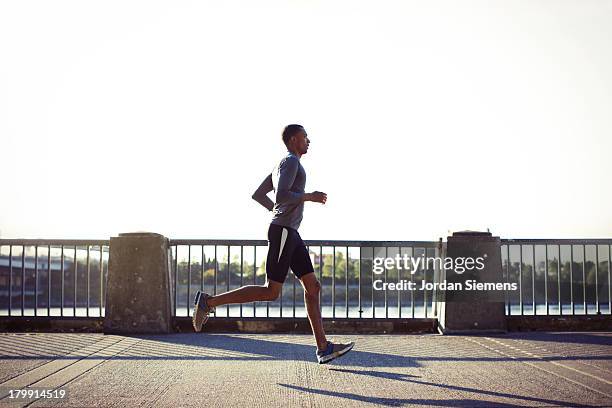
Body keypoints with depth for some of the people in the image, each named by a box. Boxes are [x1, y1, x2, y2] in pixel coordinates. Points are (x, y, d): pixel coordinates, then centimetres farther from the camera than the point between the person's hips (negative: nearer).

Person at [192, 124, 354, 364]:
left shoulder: (281, 167, 22)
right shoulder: (290, 162, -8)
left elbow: (257, 195, 26)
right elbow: (281, 196, -22)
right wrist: (309, 197, -11)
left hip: (291, 234, 11)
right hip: (282, 231, -11)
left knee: (312, 286, 4)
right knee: (271, 292, -10)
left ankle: (324, 348, 1)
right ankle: (209, 302, -5)